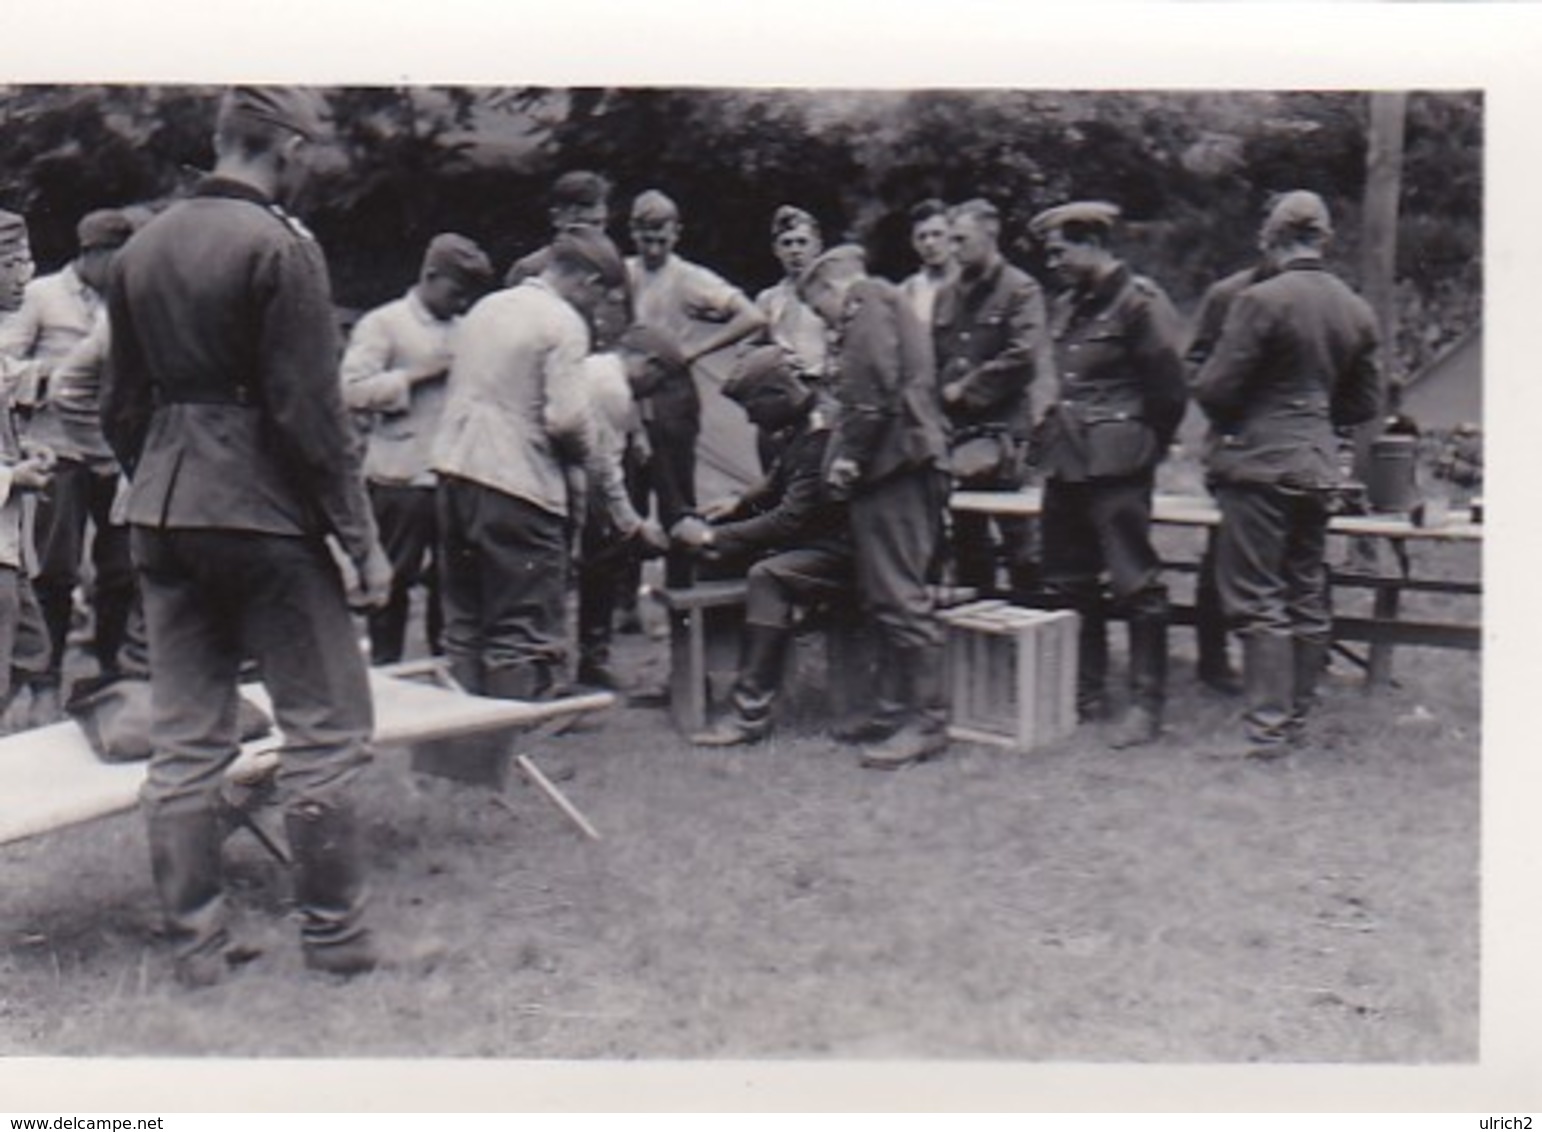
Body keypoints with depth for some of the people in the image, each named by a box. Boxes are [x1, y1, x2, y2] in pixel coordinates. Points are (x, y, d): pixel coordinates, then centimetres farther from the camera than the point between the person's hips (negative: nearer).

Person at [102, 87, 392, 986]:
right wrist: (362, 537, -9)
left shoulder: (142, 249, 12)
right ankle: (335, 935, 10)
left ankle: (197, 943, 17)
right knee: (326, 728, 3)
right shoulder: (281, 246, -10)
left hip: (163, 517, 8)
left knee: (186, 740, 10)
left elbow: (122, 404, 15)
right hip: (265, 514, -7)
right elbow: (310, 409, -14)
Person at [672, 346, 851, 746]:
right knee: (717, 556, 7)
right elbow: (778, 483, 24)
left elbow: (791, 520, -27)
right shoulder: (798, 427, 6)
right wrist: (739, 503, 6)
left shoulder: (822, 437, -24)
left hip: (838, 554, -10)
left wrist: (713, 537, -22)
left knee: (767, 576, -32)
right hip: (808, 538, 11)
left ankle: (751, 712, -31)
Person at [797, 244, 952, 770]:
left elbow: (878, 385, -18)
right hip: (898, 465, 11)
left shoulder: (868, 299, -4)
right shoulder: (889, 306, 27)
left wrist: (851, 454, -14)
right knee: (887, 594, 13)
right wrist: (849, 453, 20)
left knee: (898, 595, -10)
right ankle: (901, 707, 19)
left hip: (894, 463, -11)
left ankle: (925, 721, -7)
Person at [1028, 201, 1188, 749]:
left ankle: (1147, 704, 3)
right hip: (1066, 462, 9)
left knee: (1136, 584, -4)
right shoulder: (1067, 306, 14)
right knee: (1067, 582, 12)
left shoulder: (1139, 303, -10)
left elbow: (1169, 391, -8)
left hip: (1116, 464, -8)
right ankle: (1084, 693, 23)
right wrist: (1057, 436, 14)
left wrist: (1142, 449, 0)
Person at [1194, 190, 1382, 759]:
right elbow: (1365, 404, 14)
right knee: (1307, 596, 13)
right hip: (1319, 467, 7)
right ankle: (1297, 716, 21)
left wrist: (1230, 421, 7)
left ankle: (1267, 724, -4)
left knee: (1258, 599, -3)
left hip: (1258, 463, -7)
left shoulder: (1261, 300, -14)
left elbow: (1213, 388, -14)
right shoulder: (1357, 310, 8)